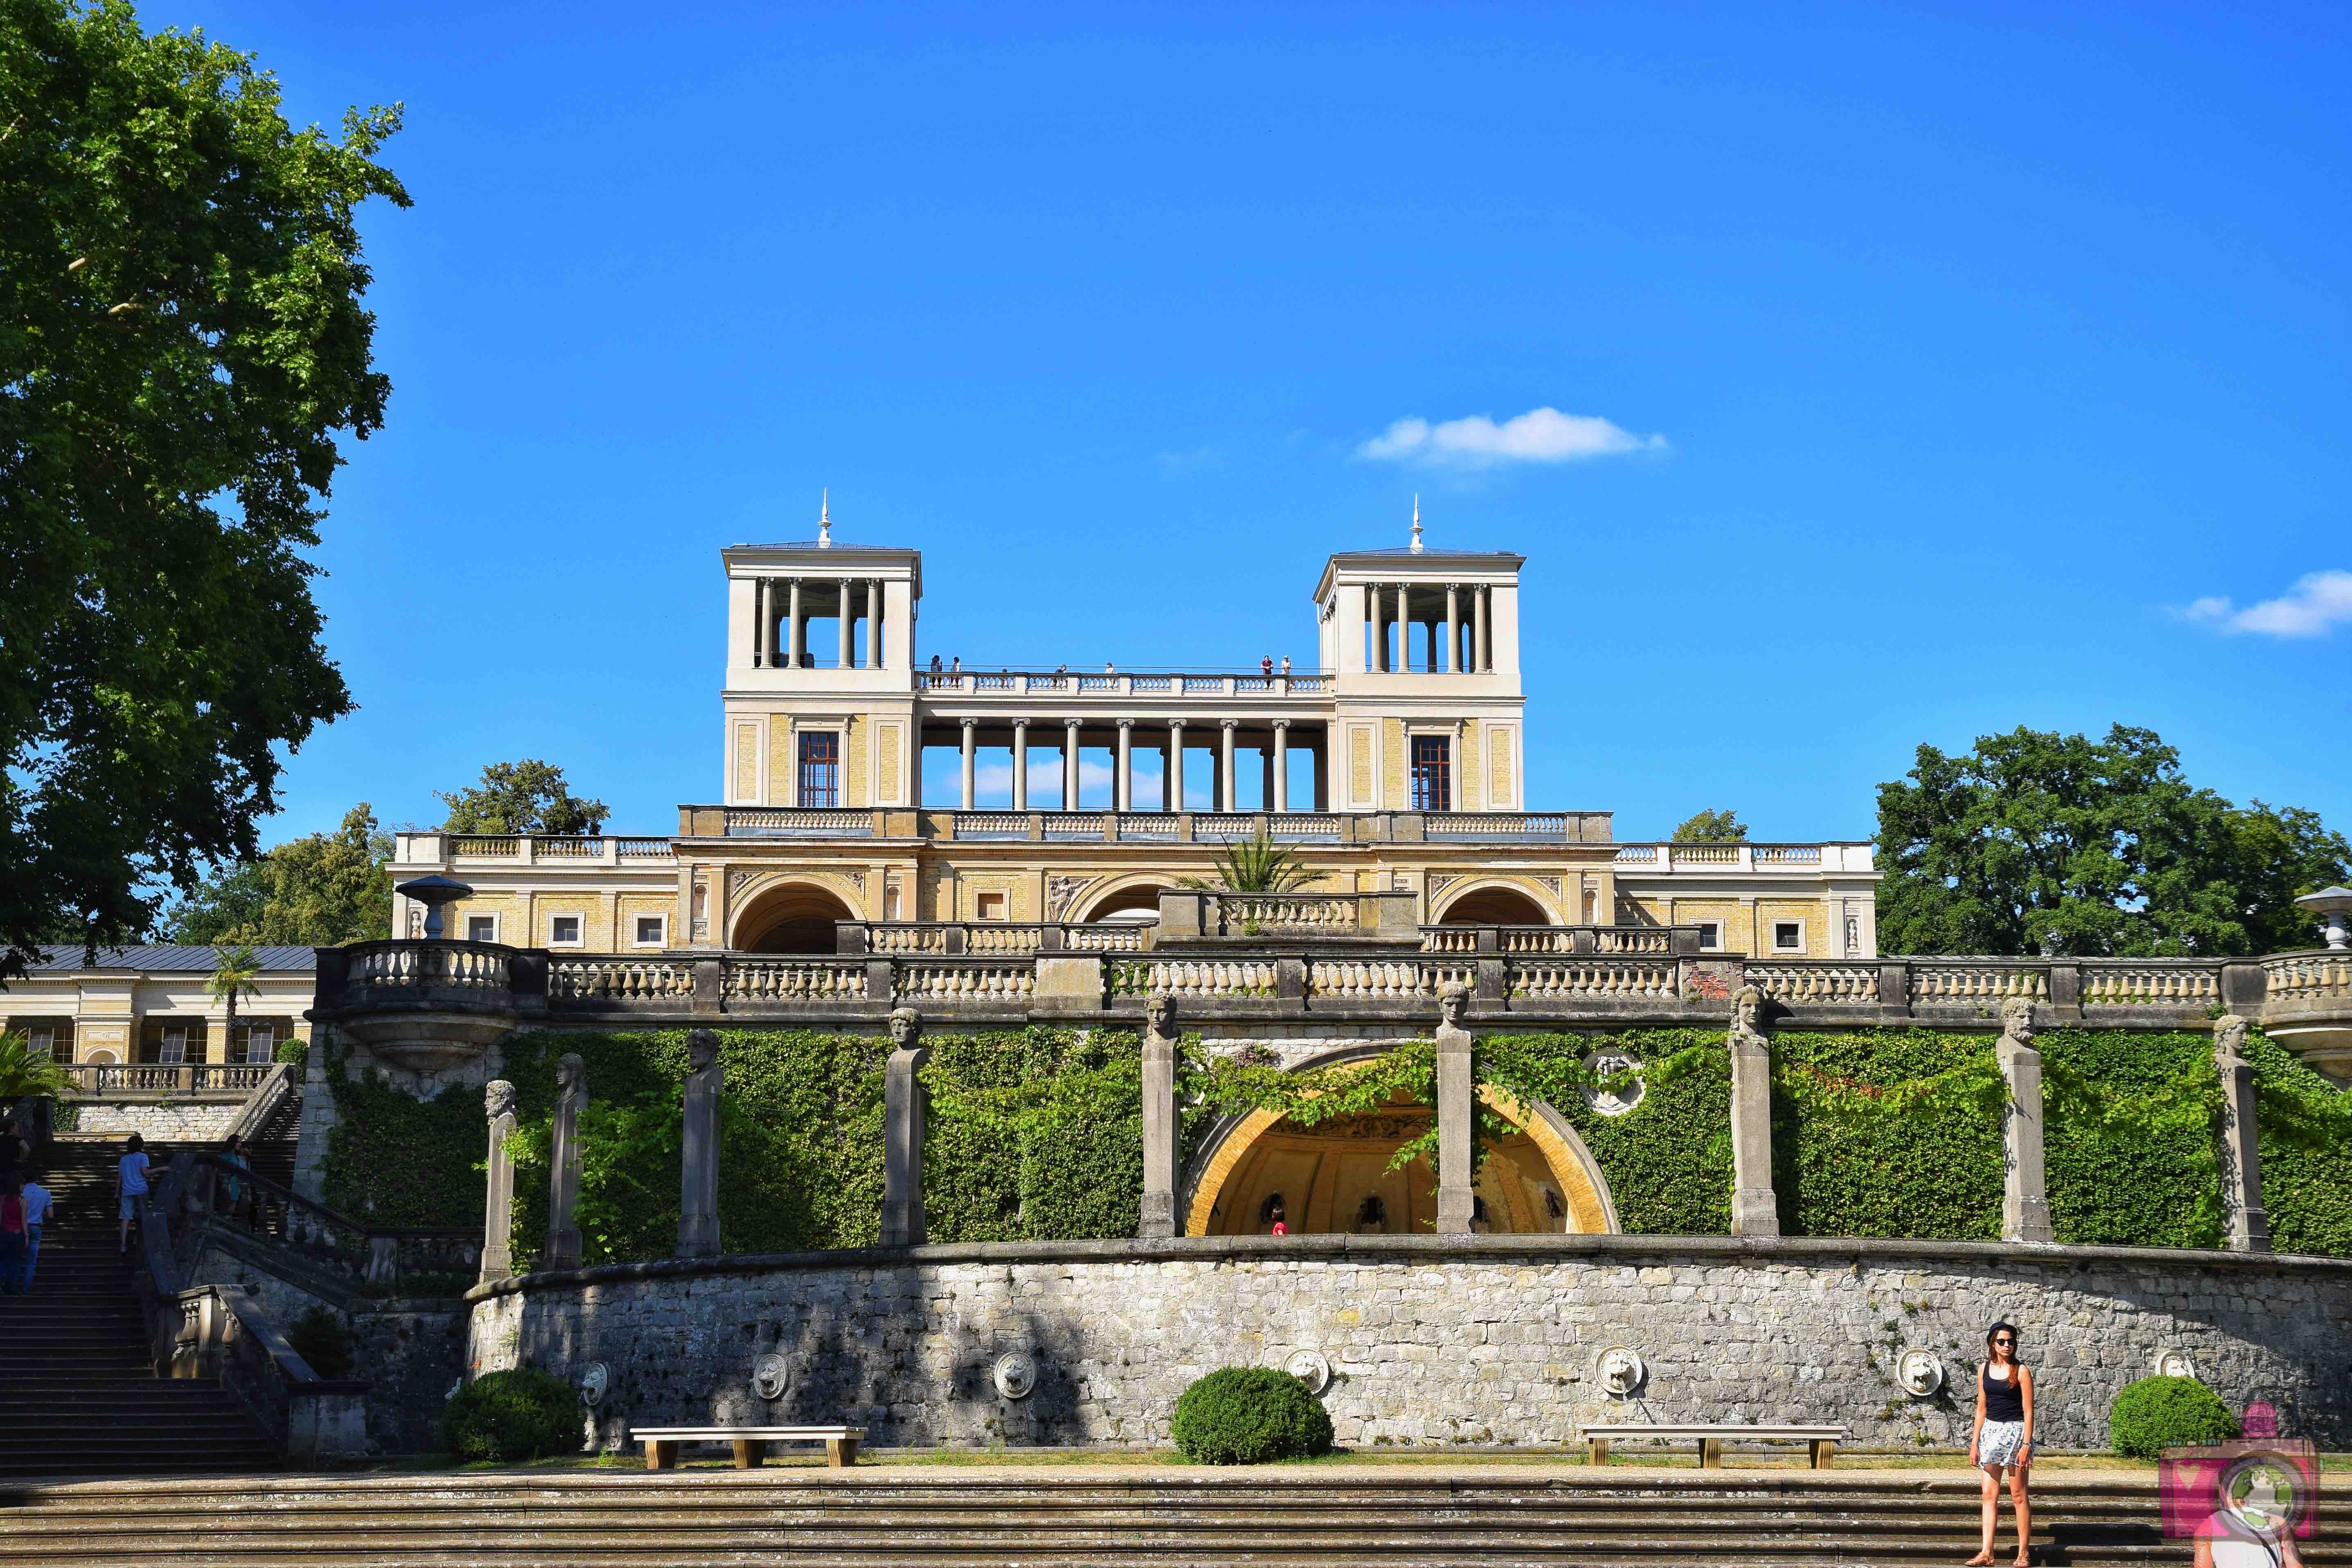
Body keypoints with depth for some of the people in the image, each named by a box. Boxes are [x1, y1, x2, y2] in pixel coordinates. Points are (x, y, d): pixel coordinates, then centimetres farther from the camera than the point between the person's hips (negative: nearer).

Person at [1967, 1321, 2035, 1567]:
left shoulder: (2021, 1371, -6)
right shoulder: (1984, 1370, 7)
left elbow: (2028, 1411, -8)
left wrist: (2026, 1445, -14)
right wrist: (1974, 1443, 8)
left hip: (2015, 1432, -5)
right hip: (1990, 1432, 5)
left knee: (2018, 1496, 0)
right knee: (1990, 1495, 2)